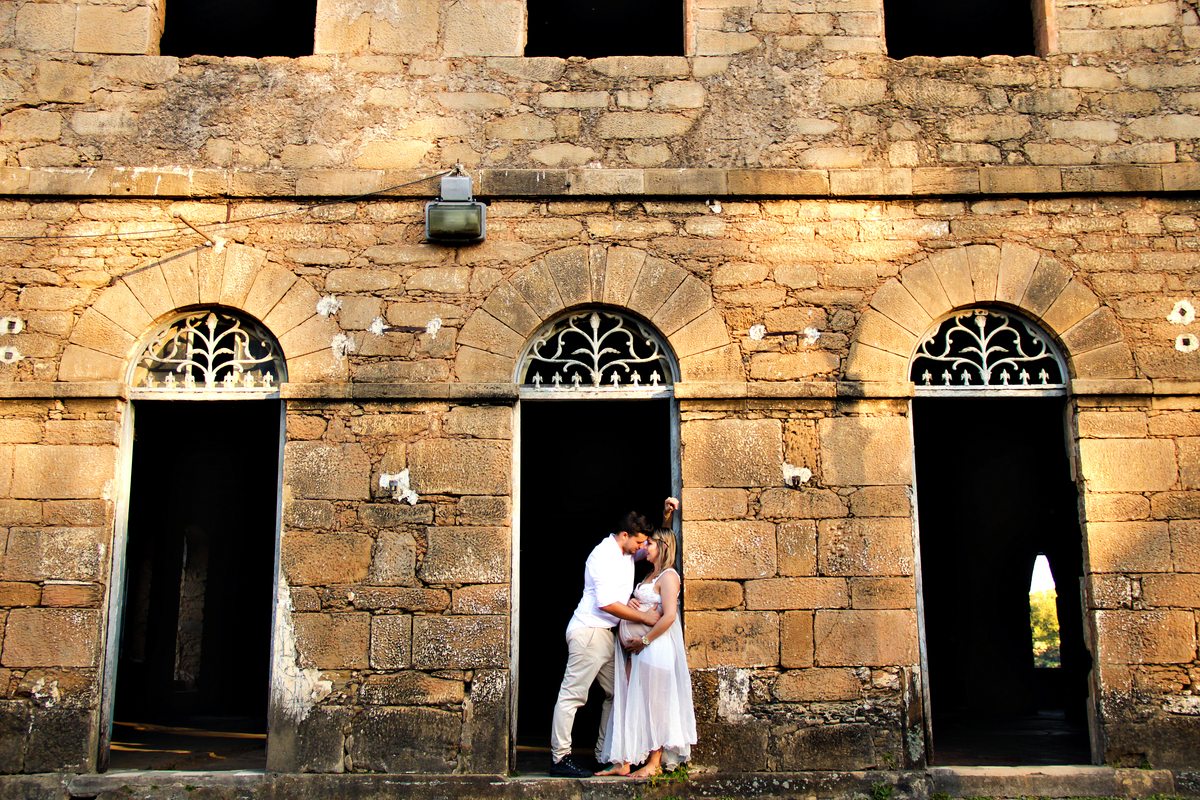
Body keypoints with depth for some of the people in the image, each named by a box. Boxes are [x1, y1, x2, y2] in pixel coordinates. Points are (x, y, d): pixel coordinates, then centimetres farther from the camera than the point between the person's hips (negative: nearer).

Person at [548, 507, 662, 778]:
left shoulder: (628, 553, 13)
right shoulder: (604, 555, -15)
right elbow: (606, 602, -22)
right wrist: (644, 617, -14)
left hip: (606, 634, 10)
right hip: (588, 631, -10)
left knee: (617, 692, 9)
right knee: (573, 693, -7)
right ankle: (560, 758, -6)